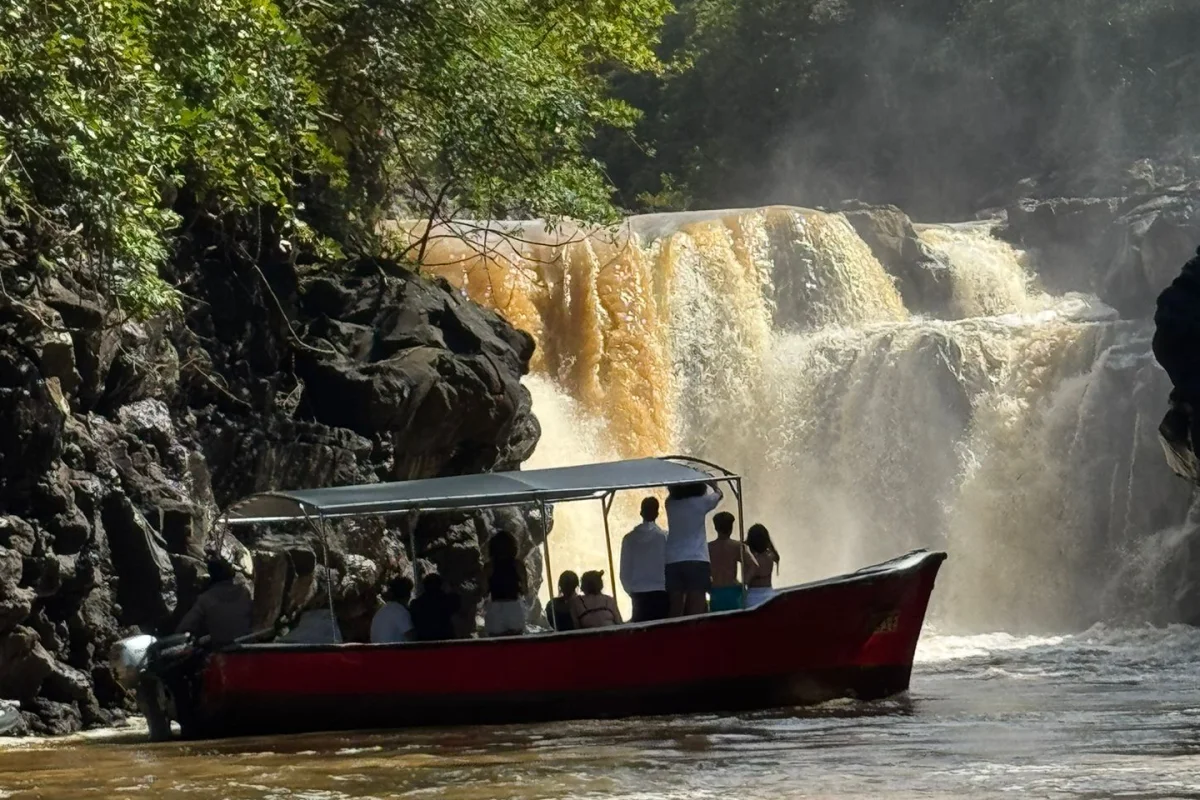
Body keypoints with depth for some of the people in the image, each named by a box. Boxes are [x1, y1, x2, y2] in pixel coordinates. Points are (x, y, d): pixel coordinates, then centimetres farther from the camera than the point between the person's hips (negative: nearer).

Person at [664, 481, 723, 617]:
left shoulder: (670, 504, 8)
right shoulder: (700, 502, 0)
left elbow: (673, 492, 34)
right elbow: (718, 494, 22)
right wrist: (712, 482, 40)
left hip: (672, 562, 3)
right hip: (696, 561, -3)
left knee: (676, 611, 1)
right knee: (696, 612, -5)